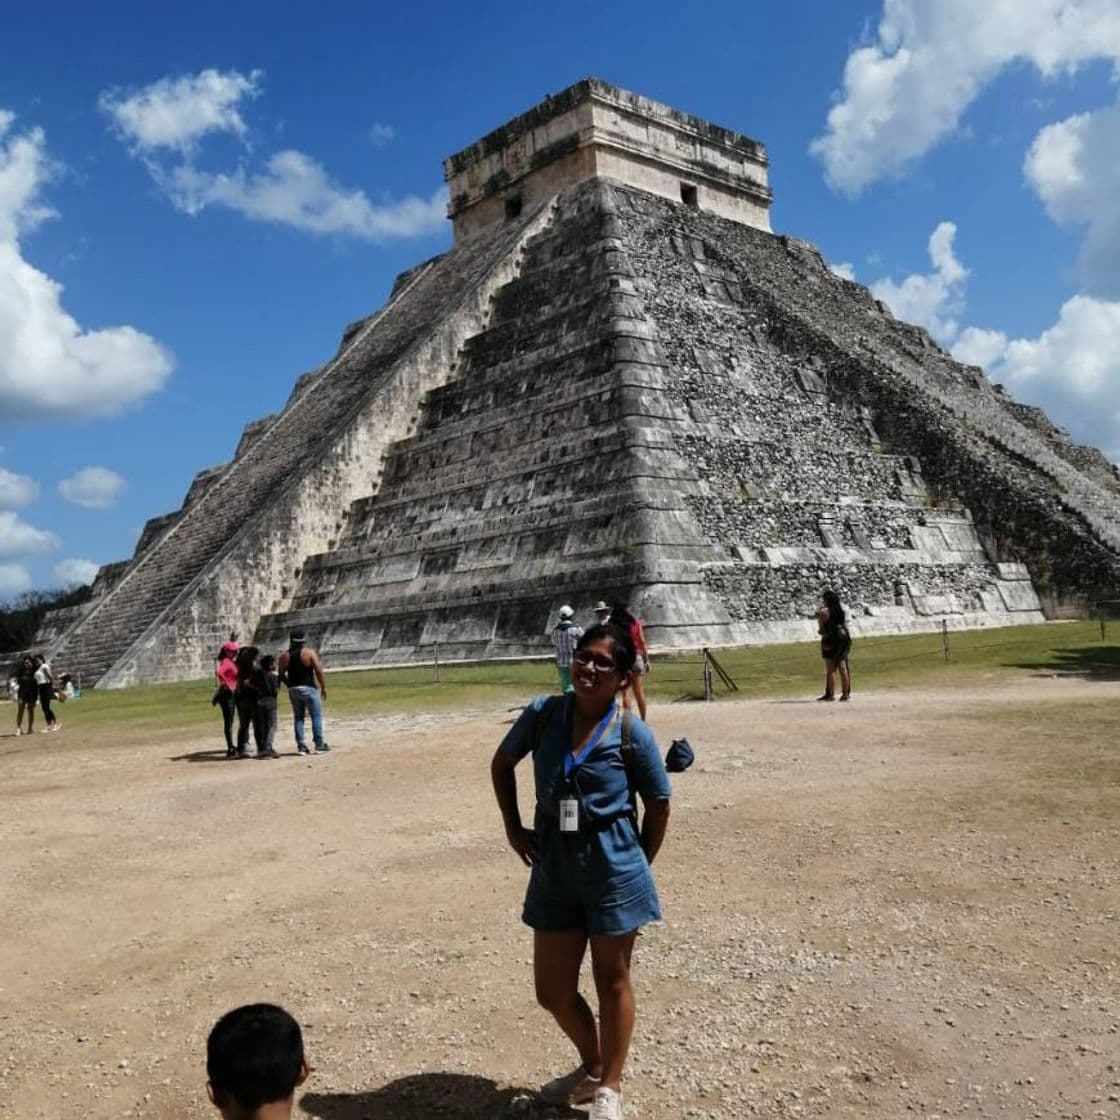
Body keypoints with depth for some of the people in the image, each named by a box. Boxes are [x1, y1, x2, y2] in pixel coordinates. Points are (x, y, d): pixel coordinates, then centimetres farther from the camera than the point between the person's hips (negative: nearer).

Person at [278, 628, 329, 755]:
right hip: (308, 688, -5)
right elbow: (319, 672, -11)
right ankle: (319, 745, 4)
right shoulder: (309, 652, -9)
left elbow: (281, 674, 7)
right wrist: (323, 687, -2)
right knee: (316, 716, 4)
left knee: (298, 717, 12)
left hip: (293, 690, 5)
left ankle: (301, 746, 11)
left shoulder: (284, 656, 4)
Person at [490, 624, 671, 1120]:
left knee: (611, 980, 12)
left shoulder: (631, 733, -13)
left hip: (613, 871, -4)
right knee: (552, 990, 14)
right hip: (554, 870, 4)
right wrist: (513, 828, 7)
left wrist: (636, 865, 2)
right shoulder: (542, 713, -6)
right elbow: (501, 763, 11)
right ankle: (592, 1066, 42)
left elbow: (658, 806, -2)